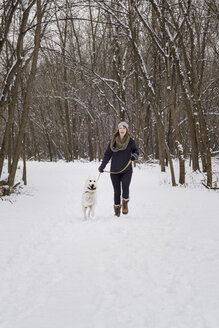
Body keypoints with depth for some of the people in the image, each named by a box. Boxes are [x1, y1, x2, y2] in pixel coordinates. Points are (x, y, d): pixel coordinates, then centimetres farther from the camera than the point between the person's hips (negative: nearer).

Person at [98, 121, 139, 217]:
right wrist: (102, 166, 1)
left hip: (127, 170, -1)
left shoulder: (130, 141, 2)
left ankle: (125, 203, 6)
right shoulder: (113, 141, 3)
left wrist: (135, 156, -10)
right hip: (115, 170, 1)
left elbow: (136, 151, 14)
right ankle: (117, 208, 19)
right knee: (117, 191, 3)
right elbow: (107, 154, 8)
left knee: (125, 187, -20)